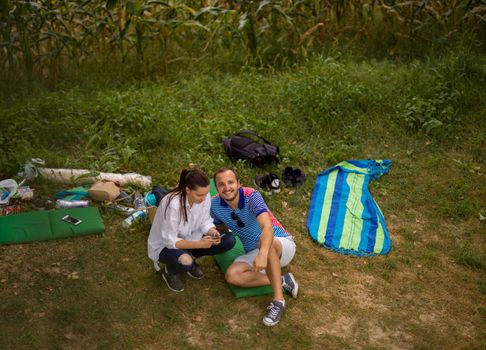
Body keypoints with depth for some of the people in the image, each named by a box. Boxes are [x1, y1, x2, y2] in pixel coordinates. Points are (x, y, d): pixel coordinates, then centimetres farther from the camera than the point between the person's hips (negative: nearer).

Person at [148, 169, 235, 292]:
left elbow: (205, 221, -4)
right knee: (184, 262, -38)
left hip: (189, 239, 6)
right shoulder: (173, 205, -35)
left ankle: (190, 258, 10)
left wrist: (212, 232, -26)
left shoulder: (204, 197, -18)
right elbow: (170, 241, -29)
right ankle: (169, 272, -1)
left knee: (229, 241, -9)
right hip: (164, 244, -6)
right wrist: (199, 244, -37)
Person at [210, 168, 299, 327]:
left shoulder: (251, 196, -26)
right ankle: (282, 281, -15)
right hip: (253, 253, 5)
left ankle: (278, 300, -37)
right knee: (232, 275, -23)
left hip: (282, 244, -5)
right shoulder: (215, 205, -9)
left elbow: (267, 227, -42)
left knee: (266, 242, -41)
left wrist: (263, 254, -60)